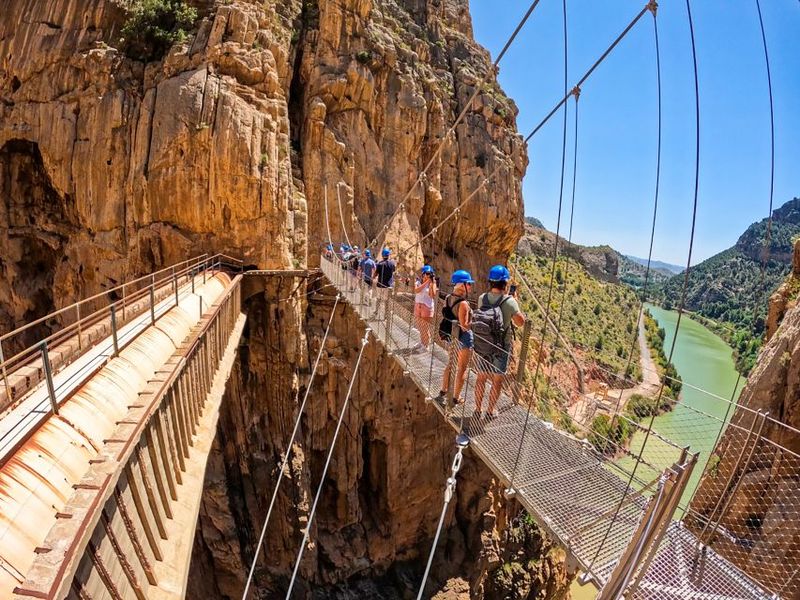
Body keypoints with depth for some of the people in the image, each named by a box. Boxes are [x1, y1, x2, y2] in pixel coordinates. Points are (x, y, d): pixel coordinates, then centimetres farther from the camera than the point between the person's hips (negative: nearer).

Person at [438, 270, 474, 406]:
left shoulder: (448, 299, 0)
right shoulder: (463, 304, -25)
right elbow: (464, 326, -24)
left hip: (451, 336, 8)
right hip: (463, 338, -8)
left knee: (450, 364, 24)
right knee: (461, 369, 8)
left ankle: (443, 391, 37)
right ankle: (456, 398, 20)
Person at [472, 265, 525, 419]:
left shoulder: (482, 298, -7)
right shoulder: (509, 301, -19)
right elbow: (520, 323, -7)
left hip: (483, 346, 4)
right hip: (502, 348, -3)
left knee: (481, 378, 16)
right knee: (497, 380, 14)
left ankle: (478, 409, 28)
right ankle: (491, 411, 26)